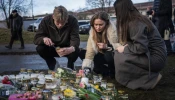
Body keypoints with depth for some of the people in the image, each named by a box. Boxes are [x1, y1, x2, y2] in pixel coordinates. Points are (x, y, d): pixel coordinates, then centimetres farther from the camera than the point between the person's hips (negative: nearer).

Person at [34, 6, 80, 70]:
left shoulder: (73, 21, -23)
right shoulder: (46, 21, -20)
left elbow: (75, 39, -30)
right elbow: (36, 39, -19)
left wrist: (71, 48, -54)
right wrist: (44, 39, -43)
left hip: (66, 49, -1)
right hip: (52, 49, 1)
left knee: (76, 50, -32)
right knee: (39, 48, -26)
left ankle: (70, 66, 4)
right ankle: (53, 64, 5)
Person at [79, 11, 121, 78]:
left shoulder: (113, 31, -22)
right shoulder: (92, 32, -8)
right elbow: (90, 51, -15)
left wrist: (107, 47, -39)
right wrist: (86, 68, -25)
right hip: (104, 57, 6)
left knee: (108, 54, -37)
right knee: (82, 53, -9)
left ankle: (113, 73, -5)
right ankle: (107, 72, -13)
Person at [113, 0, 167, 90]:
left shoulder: (136, 24, -22)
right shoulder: (136, 19, 7)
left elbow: (141, 48, -28)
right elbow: (133, 42, 11)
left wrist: (124, 49, -14)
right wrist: (125, 47, -8)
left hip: (156, 58, -9)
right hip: (148, 53, 9)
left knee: (120, 58, -22)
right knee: (118, 53, 4)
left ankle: (152, 78, -8)